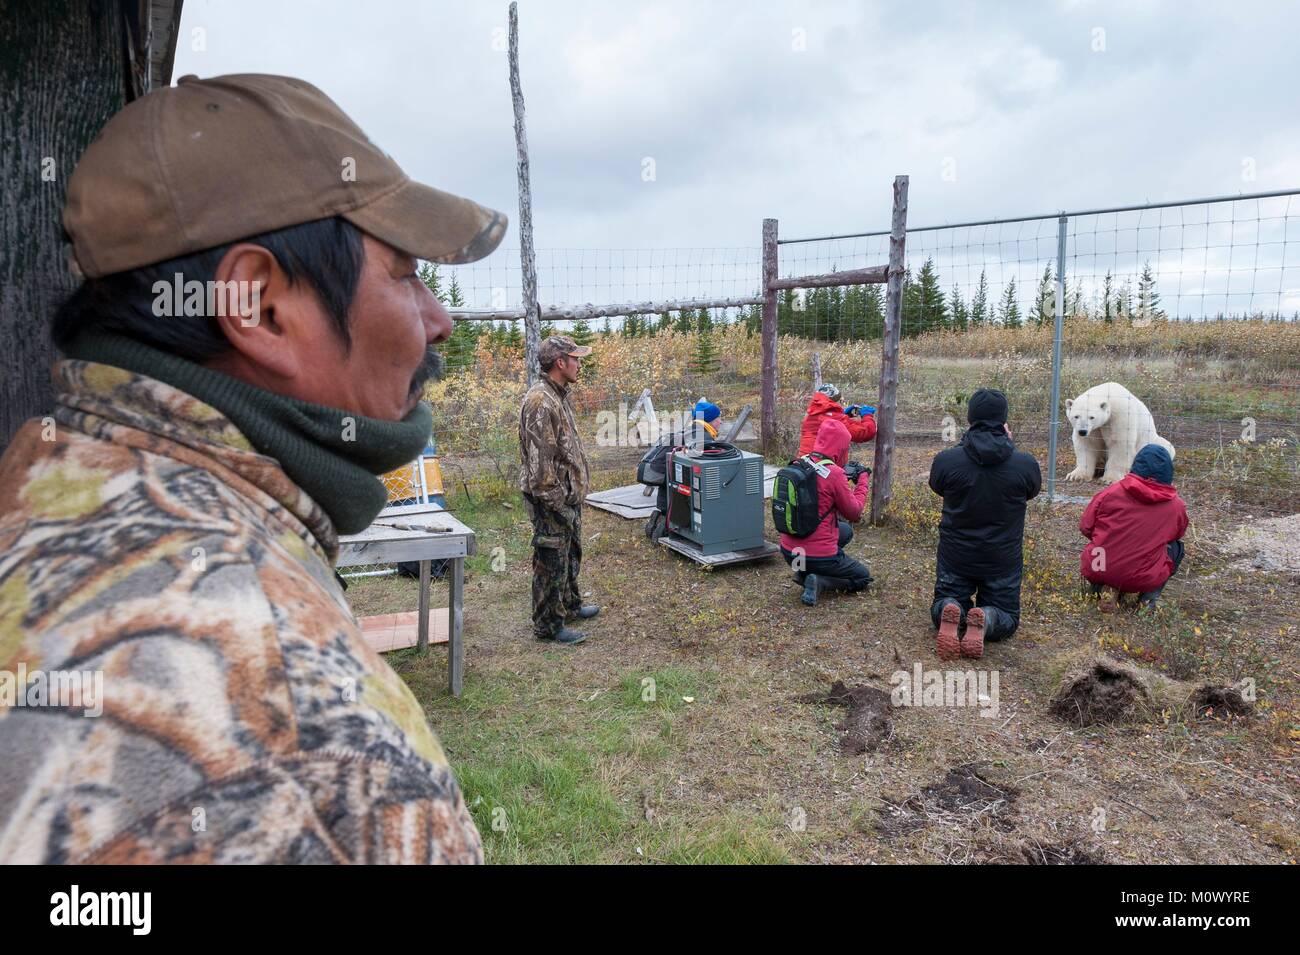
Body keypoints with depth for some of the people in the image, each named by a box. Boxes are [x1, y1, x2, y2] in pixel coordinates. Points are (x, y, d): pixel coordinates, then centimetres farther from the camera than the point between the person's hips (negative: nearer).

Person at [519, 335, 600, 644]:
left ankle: (570, 606, 41)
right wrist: (558, 505, -22)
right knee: (552, 562, 2)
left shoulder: (559, 395, 11)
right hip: (552, 502, -10)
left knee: (571, 555, 23)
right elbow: (540, 462, -25)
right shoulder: (540, 402, -23)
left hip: (569, 496, 10)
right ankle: (548, 625, 15)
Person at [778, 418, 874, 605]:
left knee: (846, 531, 30)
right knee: (863, 577, 20)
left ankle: (804, 572, 14)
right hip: (818, 557, -7)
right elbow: (854, 514, -8)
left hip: (788, 552, 7)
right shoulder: (834, 473, -20)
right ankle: (820, 582, -5)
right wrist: (862, 481, 4)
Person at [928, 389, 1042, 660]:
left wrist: (963, 446, 8)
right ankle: (984, 620, -18)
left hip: (955, 554, 0)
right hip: (1003, 559, 0)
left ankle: (950, 612, -15)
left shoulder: (945, 460, -17)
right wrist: (1010, 445, 9)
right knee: (1006, 617, 20)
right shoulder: (1026, 464, -16)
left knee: (945, 603, 23)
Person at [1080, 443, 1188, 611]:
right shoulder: (1177, 506, -2)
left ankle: (1104, 589, 6)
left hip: (1097, 572, 1)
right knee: (1176, 547, 25)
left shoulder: (1111, 493, -4)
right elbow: (1178, 534, 17)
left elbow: (1085, 527, 2)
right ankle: (1150, 596, 8)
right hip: (1142, 580, -1)